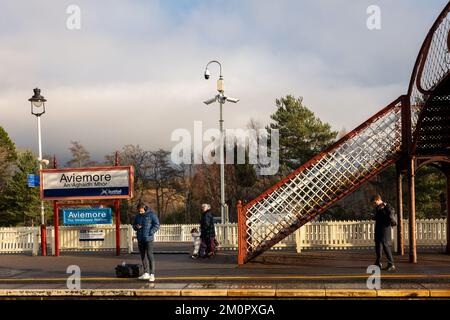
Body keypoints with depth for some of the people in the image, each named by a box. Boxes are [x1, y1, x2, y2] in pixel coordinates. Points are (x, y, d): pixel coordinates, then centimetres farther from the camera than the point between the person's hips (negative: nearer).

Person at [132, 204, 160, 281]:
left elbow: (156, 225, -9)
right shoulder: (138, 216, 12)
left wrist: (150, 233, -18)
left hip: (148, 238, -6)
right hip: (140, 239, 7)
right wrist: (136, 227, -4)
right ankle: (146, 273, 17)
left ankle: (152, 274, -10)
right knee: (143, 256, 10)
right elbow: (134, 225, 20)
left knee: (149, 255, -11)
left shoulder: (151, 215, -7)